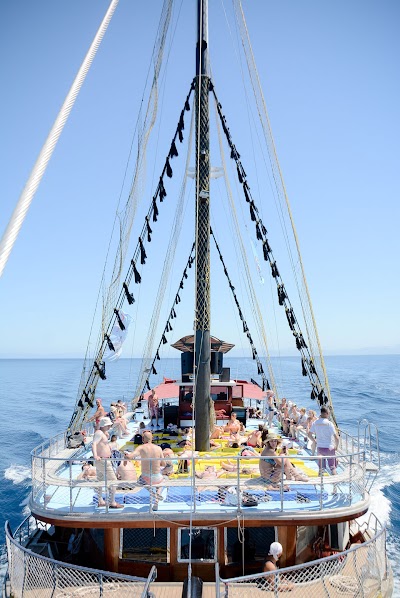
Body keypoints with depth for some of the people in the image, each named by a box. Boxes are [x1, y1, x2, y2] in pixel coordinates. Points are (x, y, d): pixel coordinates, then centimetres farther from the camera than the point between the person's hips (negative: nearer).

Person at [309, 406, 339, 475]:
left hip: (319, 447, 4)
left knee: (321, 467, 15)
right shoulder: (329, 423, -15)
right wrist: (336, 446, -1)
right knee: (332, 467, 9)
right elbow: (336, 437, -17)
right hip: (329, 448, -4)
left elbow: (309, 435, 3)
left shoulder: (315, 423, -1)